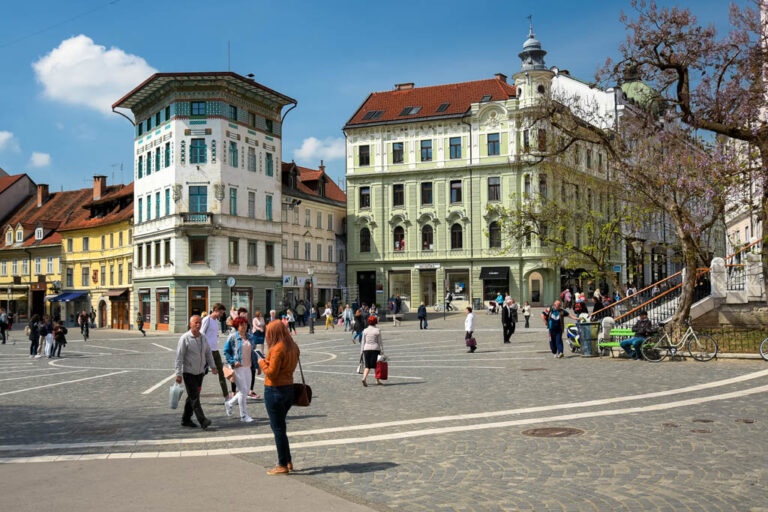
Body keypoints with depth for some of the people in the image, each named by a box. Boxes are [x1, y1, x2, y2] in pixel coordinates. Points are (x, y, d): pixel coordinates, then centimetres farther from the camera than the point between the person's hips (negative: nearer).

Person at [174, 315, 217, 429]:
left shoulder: (203, 337, 7)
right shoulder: (185, 338, -12)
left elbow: (208, 353, 14)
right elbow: (179, 357, -13)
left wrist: (213, 366, 3)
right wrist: (178, 374, -18)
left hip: (200, 372, 7)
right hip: (188, 373, -6)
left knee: (192, 397, 12)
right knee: (194, 398, -10)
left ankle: (186, 420, 22)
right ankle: (203, 421, -16)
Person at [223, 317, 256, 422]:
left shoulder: (250, 337, 10)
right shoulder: (232, 337, -6)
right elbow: (226, 351, -3)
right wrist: (233, 362, -14)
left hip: (247, 367, 6)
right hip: (238, 367, -6)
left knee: (246, 388, 11)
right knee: (243, 390, -6)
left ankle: (229, 403, 34)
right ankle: (243, 415, 4)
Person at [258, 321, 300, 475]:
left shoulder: (277, 349, -20)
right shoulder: (294, 347, 6)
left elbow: (271, 373, -21)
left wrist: (262, 363, -4)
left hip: (275, 390, -9)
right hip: (289, 387, 9)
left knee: (278, 428, 1)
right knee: (280, 426, 21)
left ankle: (283, 465, 8)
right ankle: (288, 462, 25)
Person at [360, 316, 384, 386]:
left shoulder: (365, 331, 3)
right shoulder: (377, 330, -3)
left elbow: (363, 342, 5)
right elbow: (380, 342, -3)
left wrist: (362, 351, 10)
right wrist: (382, 351, 1)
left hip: (366, 349, 2)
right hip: (375, 349, -2)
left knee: (367, 366, 5)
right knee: (376, 365, 9)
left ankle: (364, 378, -16)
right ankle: (377, 381, 16)